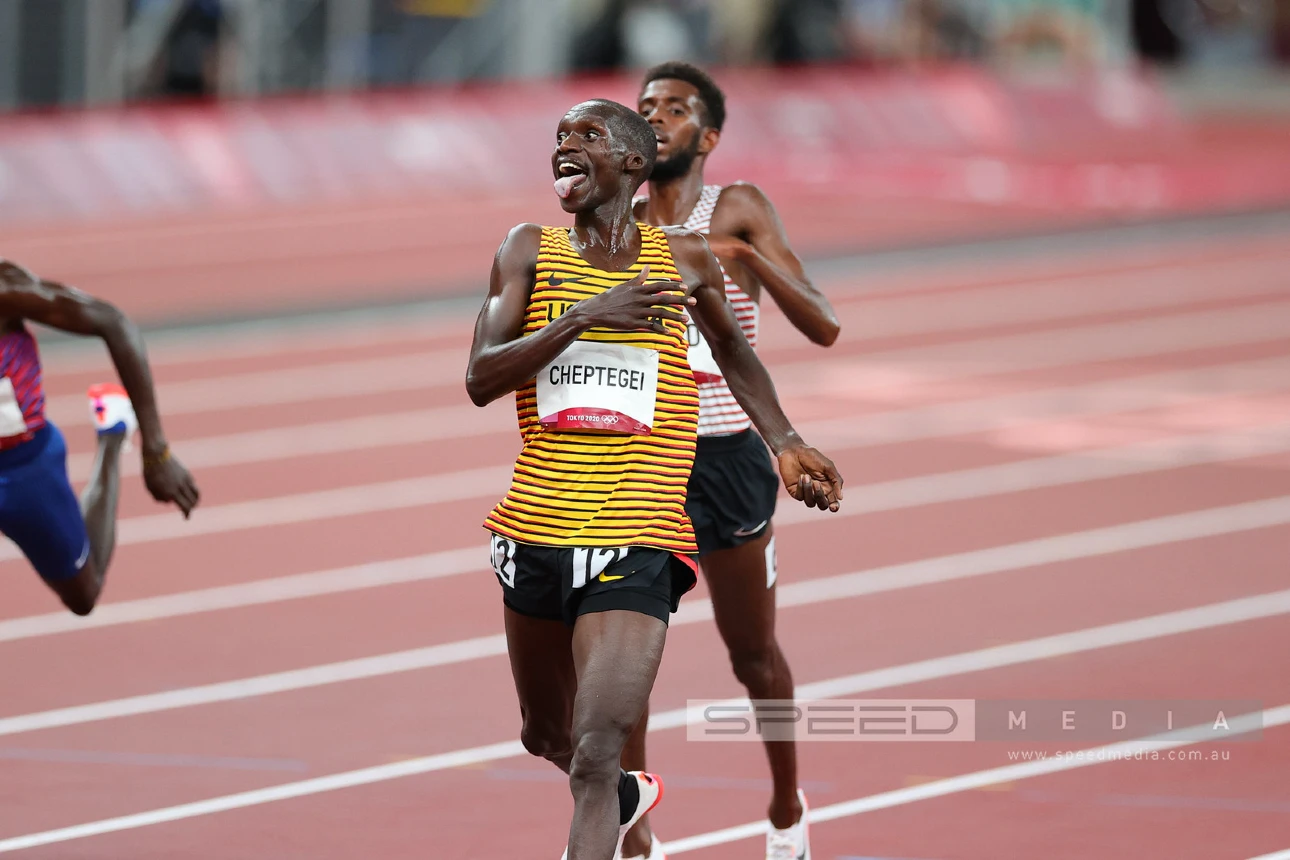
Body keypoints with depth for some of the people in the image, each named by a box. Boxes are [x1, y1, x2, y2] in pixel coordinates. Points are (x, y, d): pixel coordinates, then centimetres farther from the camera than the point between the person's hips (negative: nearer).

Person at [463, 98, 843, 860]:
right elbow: (481, 379, -10)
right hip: (537, 532, 3)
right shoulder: (531, 251, 3)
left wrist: (785, 443, 13)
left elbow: (733, 351, 25)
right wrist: (584, 317, -19)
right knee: (547, 736, 22)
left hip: (637, 541, -3)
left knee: (596, 759, -17)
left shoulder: (685, 259, 5)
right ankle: (629, 795, 53)